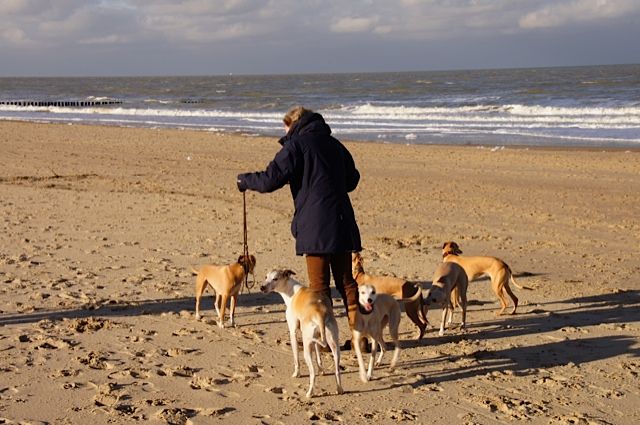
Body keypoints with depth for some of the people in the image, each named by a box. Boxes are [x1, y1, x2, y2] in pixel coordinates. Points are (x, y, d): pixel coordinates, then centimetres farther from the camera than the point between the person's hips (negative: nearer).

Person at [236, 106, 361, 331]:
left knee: (319, 285, 2)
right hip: (342, 224, 6)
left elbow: (270, 180, -9)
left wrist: (244, 180, 8)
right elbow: (352, 179, 26)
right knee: (346, 281, 12)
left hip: (314, 226, -6)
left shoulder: (296, 145, -4)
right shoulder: (334, 143, 16)